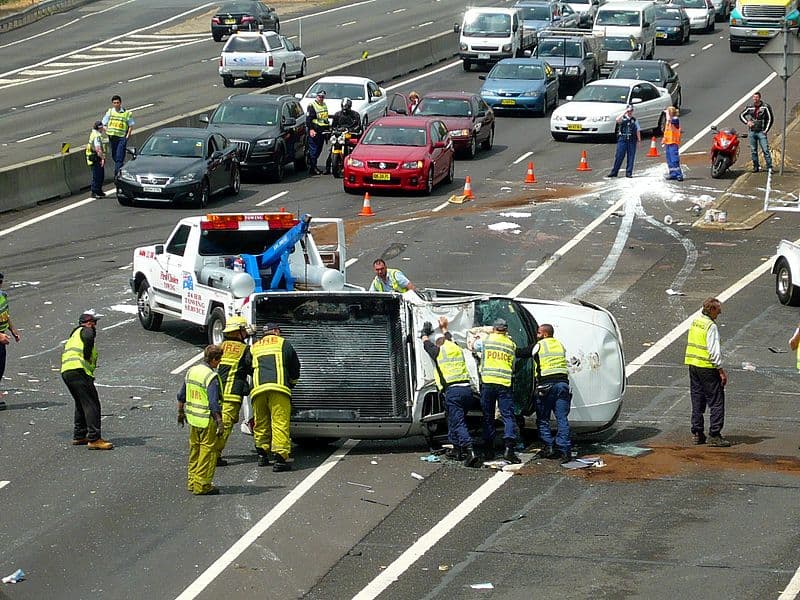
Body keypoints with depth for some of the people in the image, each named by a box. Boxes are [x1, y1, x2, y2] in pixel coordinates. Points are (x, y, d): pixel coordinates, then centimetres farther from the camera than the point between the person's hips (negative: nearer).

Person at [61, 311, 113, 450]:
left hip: (65, 372, 10)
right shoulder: (86, 331, 3)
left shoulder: (74, 335, 31)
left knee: (81, 404, 24)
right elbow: (89, 338, -21)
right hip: (79, 370, -10)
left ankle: (79, 436, 30)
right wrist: (87, 358, -11)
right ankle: (94, 439, -18)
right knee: (92, 404, -11)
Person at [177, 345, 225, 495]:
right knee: (208, 452, 0)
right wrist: (219, 422, -19)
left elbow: (181, 396, 16)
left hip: (193, 420, 8)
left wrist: (181, 412, 28)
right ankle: (202, 485, 3)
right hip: (207, 421, -8)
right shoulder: (211, 377, -18)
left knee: (195, 450, 19)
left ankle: (192, 481, 28)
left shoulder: (191, 371, 7)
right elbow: (214, 404, -22)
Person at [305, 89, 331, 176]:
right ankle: (312, 169, -9)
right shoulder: (312, 106, -8)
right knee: (313, 150, -9)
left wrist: (328, 128, 28)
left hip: (323, 132, 8)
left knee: (319, 150, 12)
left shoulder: (324, 105, 19)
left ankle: (313, 166, 21)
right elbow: (308, 119, -14)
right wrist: (311, 129, -23)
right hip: (314, 131, -8)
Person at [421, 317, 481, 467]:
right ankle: (457, 450, 26)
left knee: (458, 423, -11)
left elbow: (426, 343, 27)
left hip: (452, 391, -6)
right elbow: (449, 339, 42)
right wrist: (444, 328, 60)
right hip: (467, 388, 6)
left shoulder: (438, 351, 5)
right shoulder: (457, 348, 18)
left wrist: (425, 332, 46)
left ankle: (470, 451, -26)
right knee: (454, 420, 22)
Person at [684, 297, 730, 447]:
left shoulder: (695, 322, 10)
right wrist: (721, 370, -15)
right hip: (707, 367, -8)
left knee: (697, 401, 14)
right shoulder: (711, 326, -15)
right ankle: (714, 435, -5)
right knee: (716, 401, -2)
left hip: (693, 365, 8)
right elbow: (714, 351, -19)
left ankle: (697, 434, 16)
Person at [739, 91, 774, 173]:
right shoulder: (750, 108, 9)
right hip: (752, 132, 4)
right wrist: (747, 122, 0)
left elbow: (770, 119, -2)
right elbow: (741, 115, 18)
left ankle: (769, 167, -9)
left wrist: (766, 130, -7)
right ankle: (756, 167, 15)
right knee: (753, 151, 7)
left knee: (765, 150, -10)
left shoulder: (765, 107, -3)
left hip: (761, 132, -4)